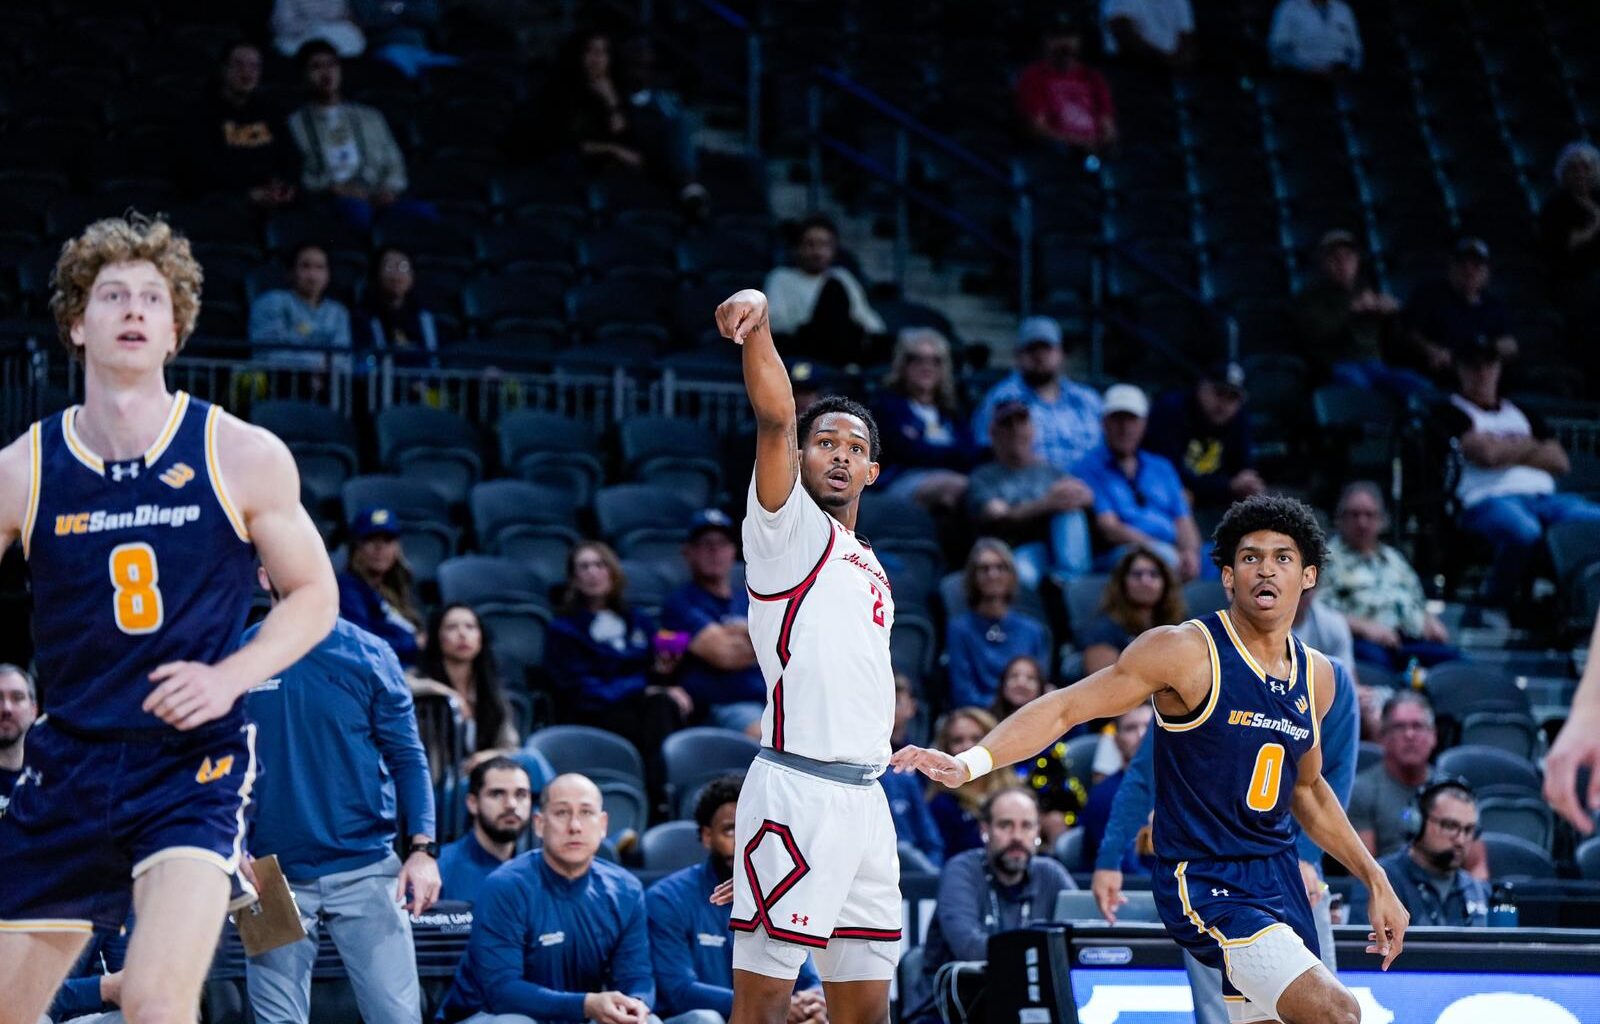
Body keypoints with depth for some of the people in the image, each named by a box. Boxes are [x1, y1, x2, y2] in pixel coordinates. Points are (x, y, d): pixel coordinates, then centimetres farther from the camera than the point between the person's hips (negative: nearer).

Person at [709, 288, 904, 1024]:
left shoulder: (871, 570, 24)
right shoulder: (787, 527, 2)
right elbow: (775, 419, -14)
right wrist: (757, 324, -30)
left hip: (864, 795, 8)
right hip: (797, 789, -8)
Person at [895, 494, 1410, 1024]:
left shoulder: (1316, 675, 8)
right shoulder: (1186, 651, -13)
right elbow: (1065, 708, -14)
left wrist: (1375, 880, 23)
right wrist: (970, 763, -28)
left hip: (1278, 875, 8)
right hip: (1205, 882, -8)